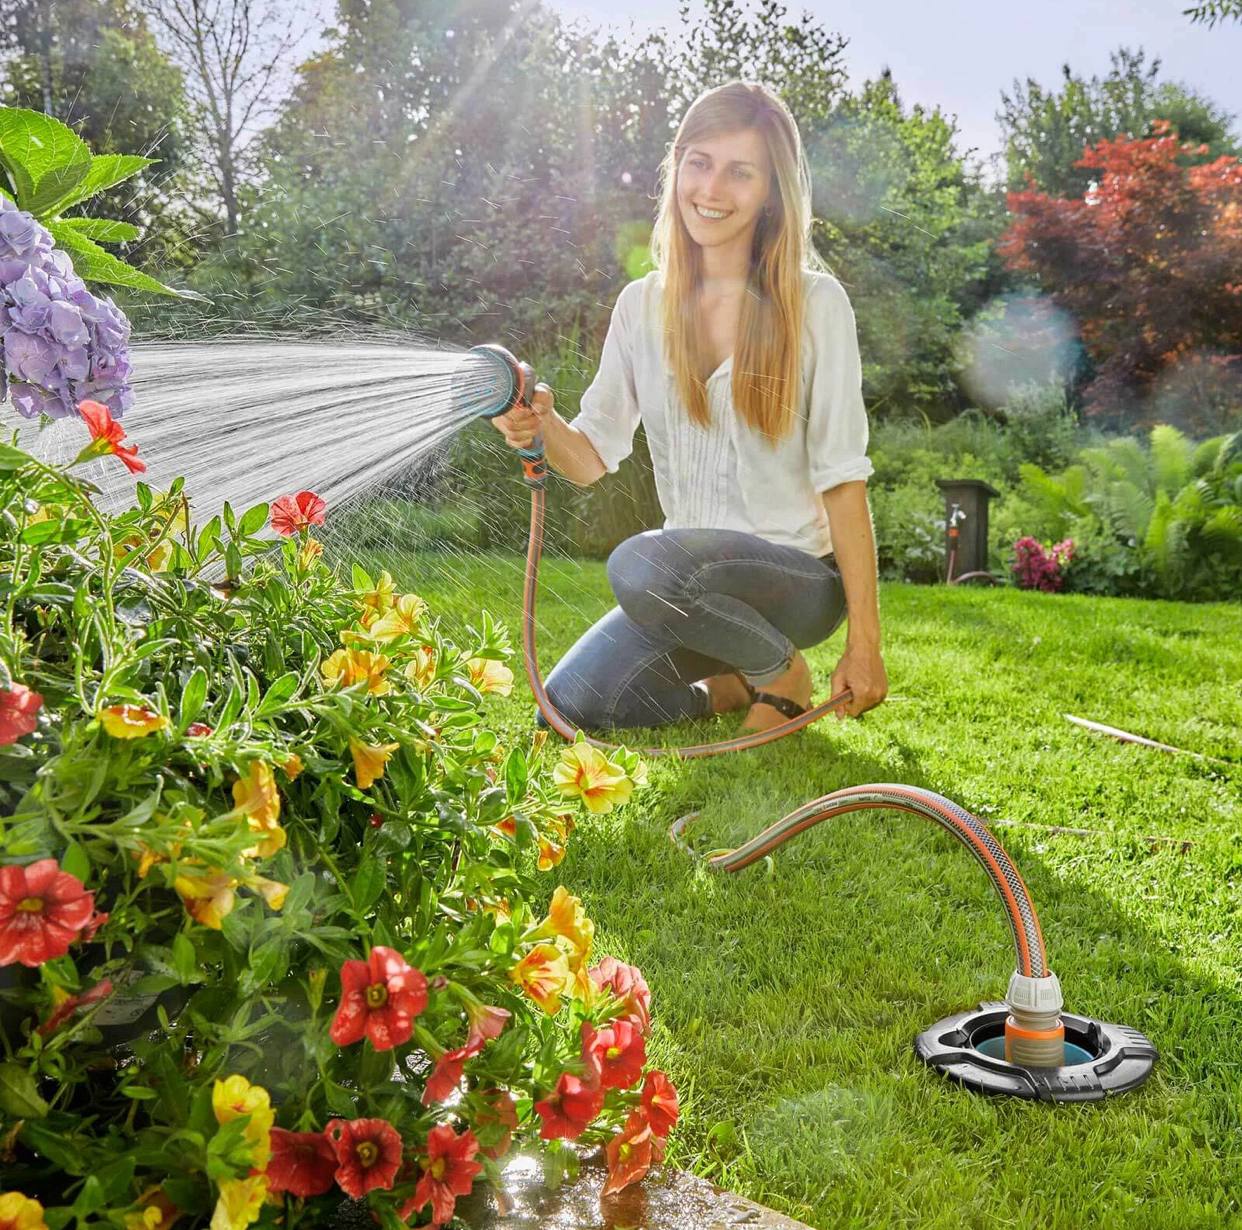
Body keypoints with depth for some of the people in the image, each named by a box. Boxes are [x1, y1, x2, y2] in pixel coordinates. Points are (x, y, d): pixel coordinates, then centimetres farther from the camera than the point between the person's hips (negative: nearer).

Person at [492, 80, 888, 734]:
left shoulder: (814, 303, -7)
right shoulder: (642, 305, 5)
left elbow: (841, 478, -10)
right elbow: (596, 454, 5)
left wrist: (864, 641, -12)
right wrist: (544, 426, -19)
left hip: (800, 576, -5)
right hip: (693, 580, 5)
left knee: (641, 564, -33)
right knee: (568, 707, -13)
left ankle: (781, 671, -5)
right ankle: (732, 688, 13)